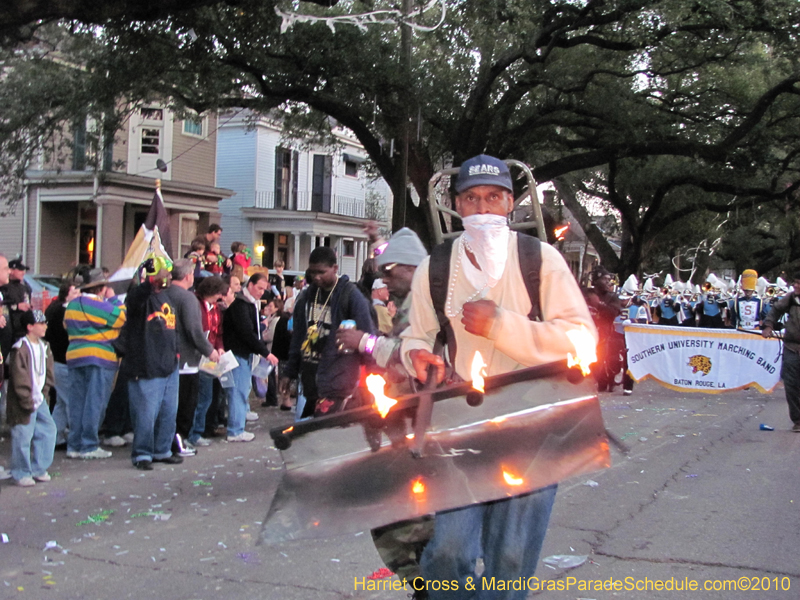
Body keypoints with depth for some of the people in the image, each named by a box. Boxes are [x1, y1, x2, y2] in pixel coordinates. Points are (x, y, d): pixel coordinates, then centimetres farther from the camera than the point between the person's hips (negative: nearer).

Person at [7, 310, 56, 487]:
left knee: (48, 429, 7)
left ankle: (38, 468, 20)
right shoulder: (20, 349, -15)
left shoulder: (44, 347, 9)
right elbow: (19, 379, -17)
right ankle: (21, 473, 10)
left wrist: (43, 394, 5)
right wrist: (28, 402, -16)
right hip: (23, 402, -8)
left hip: (39, 399, 8)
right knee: (22, 436, -3)